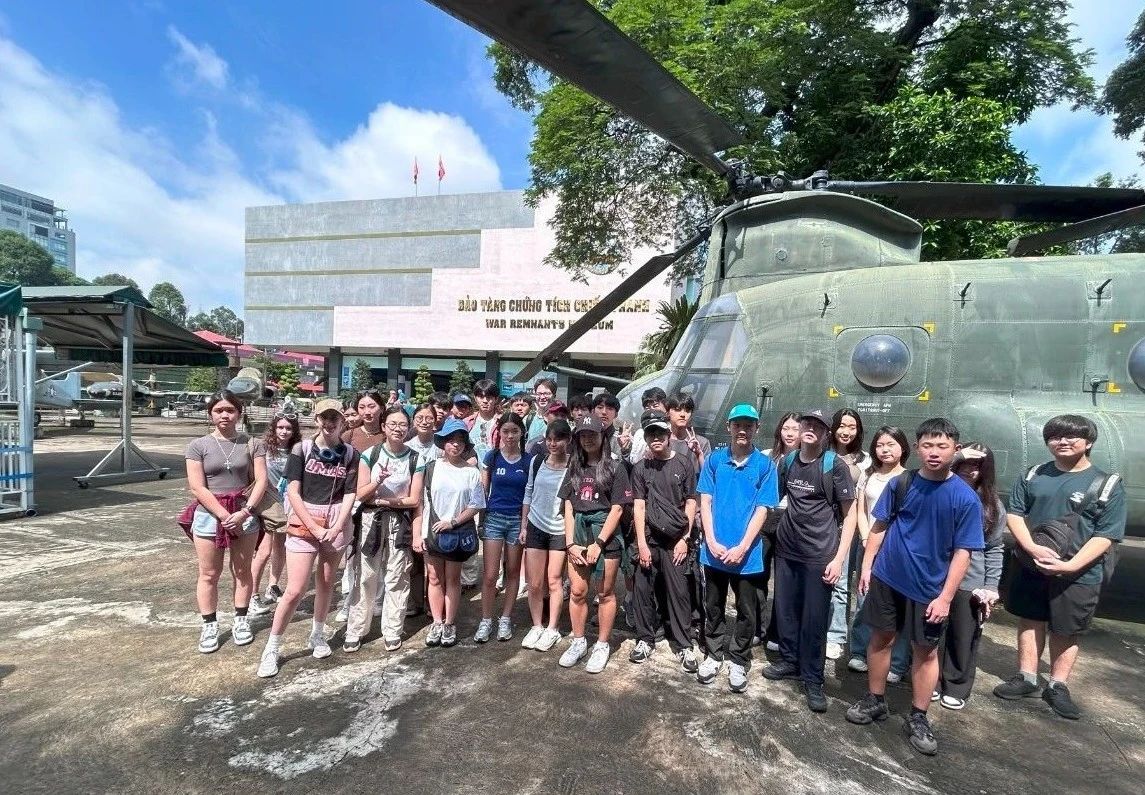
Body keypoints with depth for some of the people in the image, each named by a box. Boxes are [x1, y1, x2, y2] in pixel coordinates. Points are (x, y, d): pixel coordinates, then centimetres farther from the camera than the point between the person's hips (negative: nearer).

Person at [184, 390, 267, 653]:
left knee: (242, 571, 10)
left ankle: (241, 621, 24)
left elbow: (261, 481, -4)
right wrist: (225, 516, -13)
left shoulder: (252, 444, 1)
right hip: (209, 515, 0)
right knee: (209, 574, 8)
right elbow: (197, 487, -8)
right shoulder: (198, 445, -2)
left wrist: (244, 512, -16)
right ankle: (209, 626, 21)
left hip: (245, 513, 1)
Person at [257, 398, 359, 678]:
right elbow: (292, 491, -9)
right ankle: (272, 647, 14)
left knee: (326, 583, 13)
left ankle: (317, 634, 35)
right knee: (295, 590, -4)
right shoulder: (302, 448, -5)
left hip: (336, 524, 2)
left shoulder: (350, 454, 0)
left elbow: (349, 495, -1)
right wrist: (314, 528, -13)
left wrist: (335, 528, -13)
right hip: (304, 523, -2)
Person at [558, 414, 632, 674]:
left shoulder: (614, 468, -3)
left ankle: (602, 645, 22)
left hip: (605, 535, -4)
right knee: (577, 591, 8)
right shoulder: (574, 469, 11)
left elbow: (617, 509, -7)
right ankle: (578, 642, 26)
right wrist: (570, 543, -3)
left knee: (605, 593, 6)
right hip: (578, 533, 4)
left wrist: (598, 543, -12)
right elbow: (568, 508, 7)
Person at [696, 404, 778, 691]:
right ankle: (713, 655, 34)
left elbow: (762, 510, -7)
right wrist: (711, 542, -10)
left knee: (746, 611, 13)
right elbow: (705, 502, -1)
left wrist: (741, 548, -14)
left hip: (747, 553, -1)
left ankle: (738, 661, 31)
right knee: (713, 607, 16)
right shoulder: (715, 459, -1)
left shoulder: (765, 465, -5)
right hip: (714, 550, 1)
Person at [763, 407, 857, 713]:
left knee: (814, 618, 5)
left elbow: (850, 515, -6)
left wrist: (839, 558, -11)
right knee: (785, 610, 13)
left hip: (820, 555, -4)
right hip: (786, 549, 4)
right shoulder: (787, 461, 3)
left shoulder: (835, 466, -9)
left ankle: (813, 679, 20)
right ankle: (789, 660, 33)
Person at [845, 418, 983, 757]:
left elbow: (962, 552, -9)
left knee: (926, 651, 12)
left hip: (929, 589, -1)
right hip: (887, 578, 2)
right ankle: (875, 701, 31)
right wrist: (867, 565, 0)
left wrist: (945, 597, -12)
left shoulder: (966, 498, -12)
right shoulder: (901, 483, -6)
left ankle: (918, 719, 29)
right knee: (881, 639, 13)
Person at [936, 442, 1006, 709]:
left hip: (970, 583, 0)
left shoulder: (992, 505, 0)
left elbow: (994, 549, 3)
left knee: (964, 638, 11)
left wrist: (991, 587, -2)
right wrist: (955, 457, -23)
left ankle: (957, 688, 28)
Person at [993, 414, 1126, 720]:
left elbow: (1106, 535, -9)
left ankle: (1058, 688, 27)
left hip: (1078, 575, -2)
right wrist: (1031, 548, -14)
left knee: (1065, 631, 10)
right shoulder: (1034, 476, 4)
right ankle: (1026, 678, 27)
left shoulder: (1107, 485, -4)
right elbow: (1014, 514, 3)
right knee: (1030, 621, 13)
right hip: (1030, 567, 2)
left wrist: (1071, 566, -19)